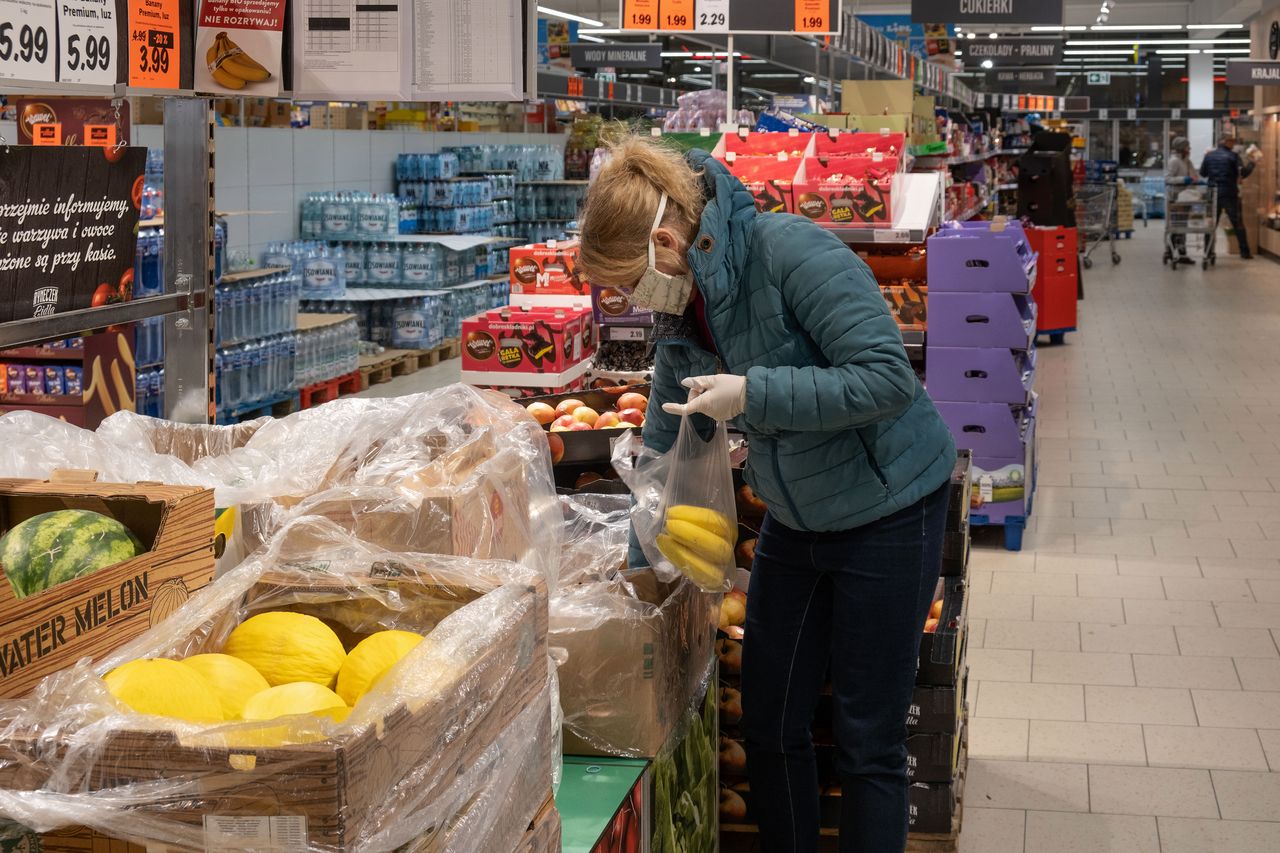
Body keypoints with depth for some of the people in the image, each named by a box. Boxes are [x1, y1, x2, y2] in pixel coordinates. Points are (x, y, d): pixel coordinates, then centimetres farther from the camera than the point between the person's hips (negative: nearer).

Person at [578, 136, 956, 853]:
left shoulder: (791, 251, -25)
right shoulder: (682, 307, -2)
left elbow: (889, 377, -29)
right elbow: (665, 443, 9)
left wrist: (753, 394, -31)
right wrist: (638, 566, 11)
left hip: (888, 515, -7)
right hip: (795, 520, 7)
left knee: (869, 739, 1)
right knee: (771, 724, 12)